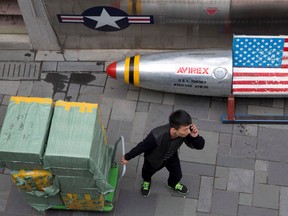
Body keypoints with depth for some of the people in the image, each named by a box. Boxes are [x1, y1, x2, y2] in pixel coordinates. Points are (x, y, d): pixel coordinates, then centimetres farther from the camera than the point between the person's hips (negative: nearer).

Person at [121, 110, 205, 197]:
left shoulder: (185, 132, -39)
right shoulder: (156, 136, -49)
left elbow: (200, 146, -28)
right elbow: (142, 147, -30)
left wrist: (195, 136, -51)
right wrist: (127, 157, -14)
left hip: (171, 156, 3)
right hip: (154, 158, -2)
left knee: (177, 174, 24)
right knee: (147, 171, 29)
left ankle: (173, 184, 62)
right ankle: (146, 181, 68)